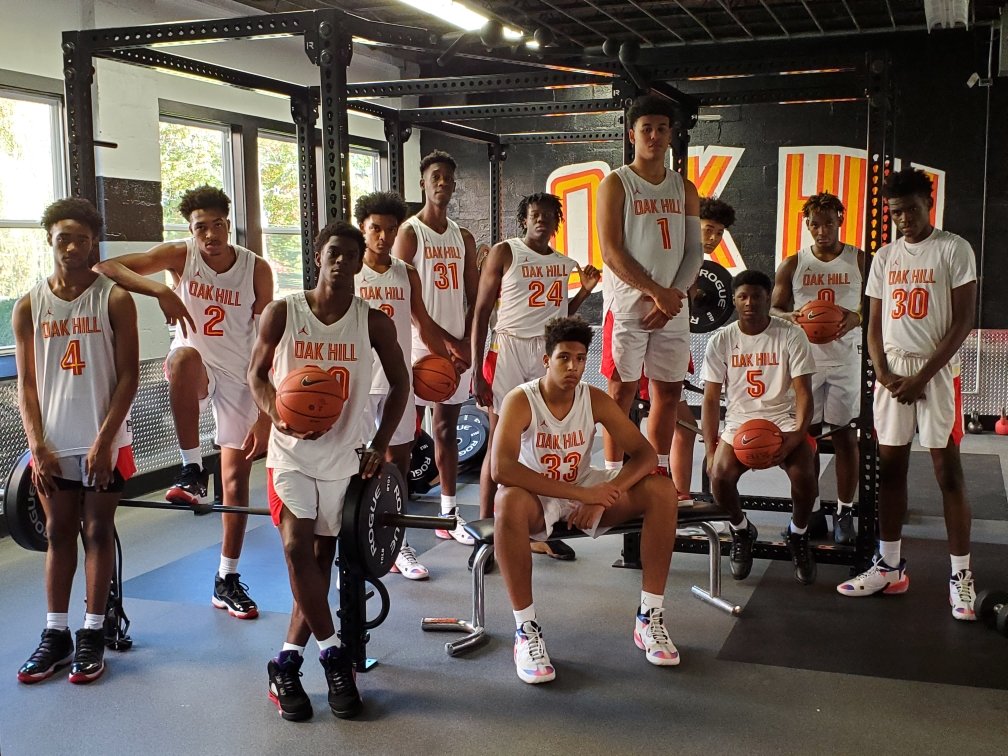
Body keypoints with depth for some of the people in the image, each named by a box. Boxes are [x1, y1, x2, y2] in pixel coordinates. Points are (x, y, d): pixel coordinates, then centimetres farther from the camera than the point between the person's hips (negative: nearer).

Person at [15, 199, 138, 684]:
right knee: (58, 534, 10)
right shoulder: (29, 307, 4)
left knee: (97, 532, 6)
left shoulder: (114, 300, -4)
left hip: (103, 442, -3)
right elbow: (26, 383, 4)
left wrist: (103, 440, -13)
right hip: (53, 444, 3)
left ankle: (92, 634, 14)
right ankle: (55, 634, 19)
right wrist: (37, 445, -5)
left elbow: (128, 377, -7)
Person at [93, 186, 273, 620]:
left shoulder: (256, 269, -11)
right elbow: (105, 267, -22)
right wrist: (160, 290, -38)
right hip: (195, 371, -1)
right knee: (186, 356, -39)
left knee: (237, 480, 4)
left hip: (239, 378, 1)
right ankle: (191, 472, -30)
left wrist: (265, 415, -13)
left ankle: (227, 581, 20)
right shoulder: (179, 255, -11)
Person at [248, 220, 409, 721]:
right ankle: (333, 655, 1)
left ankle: (287, 664, 16)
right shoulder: (282, 314, -6)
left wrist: (381, 444, -2)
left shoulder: (373, 322, -5)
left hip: (345, 455, 2)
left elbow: (400, 383, 6)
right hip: (291, 450, -1)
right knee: (297, 547, -15)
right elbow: (256, 372, 5)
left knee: (322, 556, 5)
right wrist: (275, 412, -15)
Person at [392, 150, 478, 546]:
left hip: (458, 348, 6)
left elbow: (473, 299, 12)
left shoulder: (464, 238, 14)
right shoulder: (409, 233, -3)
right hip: (420, 346, -6)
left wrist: (466, 343, -3)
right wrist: (444, 342, -13)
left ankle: (449, 515, 21)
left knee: (448, 429, 13)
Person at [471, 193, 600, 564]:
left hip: (551, 352, 5)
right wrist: (477, 370, -10)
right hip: (510, 350, -5)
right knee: (499, 443, -3)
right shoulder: (505, 252, 0)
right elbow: (481, 311, -4)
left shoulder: (563, 263, 14)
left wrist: (584, 290, 5)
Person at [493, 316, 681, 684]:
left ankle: (650, 618, -10)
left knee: (662, 490, -18)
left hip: (586, 491, 4)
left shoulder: (596, 400, -9)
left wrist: (603, 496, -30)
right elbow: (501, 468, -35)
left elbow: (645, 453, -12)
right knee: (509, 501, -40)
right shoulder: (520, 401, -20)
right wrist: (581, 493, -38)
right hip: (537, 499, -4)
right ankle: (526, 631, -28)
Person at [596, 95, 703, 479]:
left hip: (673, 307, 5)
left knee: (669, 392, 8)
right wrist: (657, 292, -13)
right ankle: (614, 476, 5)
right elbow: (612, 252, -9)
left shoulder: (685, 188, 14)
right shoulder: (616, 184, -1)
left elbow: (694, 251, 9)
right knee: (622, 391, -2)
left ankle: (658, 474, 20)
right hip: (627, 305, -5)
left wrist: (673, 297, -6)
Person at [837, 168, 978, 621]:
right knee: (890, 467, 6)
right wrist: (883, 373, -4)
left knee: (948, 470, -4)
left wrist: (923, 376, -12)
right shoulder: (884, 257, 12)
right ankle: (889, 567, 15)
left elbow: (964, 320, -7)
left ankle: (961, 575, 2)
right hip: (891, 373, 4)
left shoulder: (954, 249, -2)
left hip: (937, 372, -4)